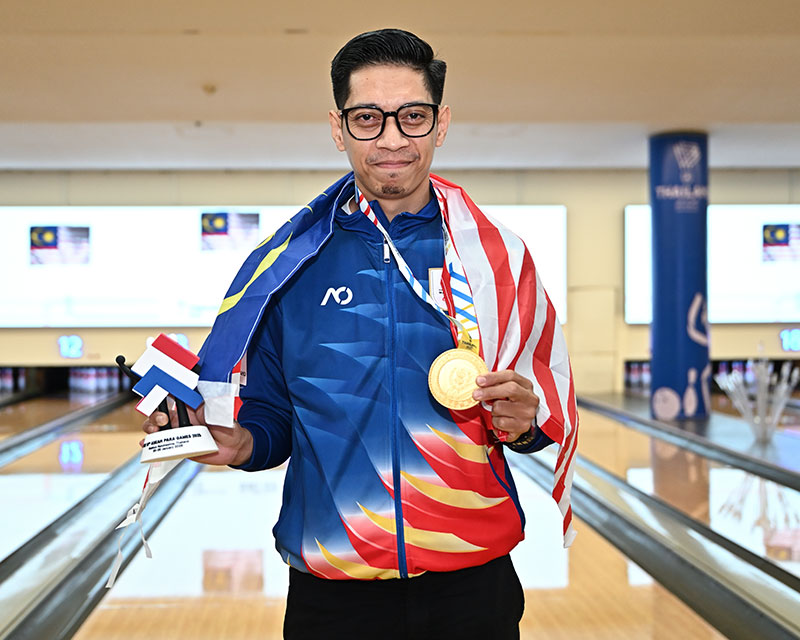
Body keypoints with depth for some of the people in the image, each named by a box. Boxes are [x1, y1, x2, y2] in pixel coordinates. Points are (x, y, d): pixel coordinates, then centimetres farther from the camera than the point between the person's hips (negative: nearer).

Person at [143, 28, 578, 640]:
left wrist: (523, 422, -14)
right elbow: (270, 411, 6)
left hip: (472, 586, 1)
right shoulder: (290, 262, -1)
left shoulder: (496, 256, -1)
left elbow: (550, 411, 6)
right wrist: (240, 442, -14)